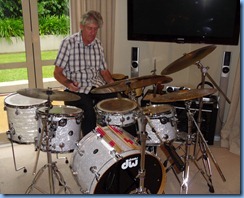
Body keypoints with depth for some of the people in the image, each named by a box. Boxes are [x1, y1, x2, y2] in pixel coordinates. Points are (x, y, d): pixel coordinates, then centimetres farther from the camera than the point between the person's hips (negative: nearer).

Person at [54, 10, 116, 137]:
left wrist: (112, 83, -4)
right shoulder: (69, 43, -7)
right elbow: (57, 72, -5)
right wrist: (68, 84, -24)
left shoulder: (98, 44, 9)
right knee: (89, 111, -32)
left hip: (97, 86, 5)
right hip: (76, 89, -4)